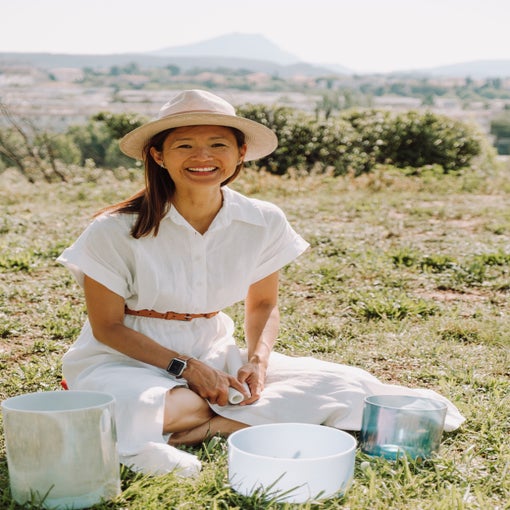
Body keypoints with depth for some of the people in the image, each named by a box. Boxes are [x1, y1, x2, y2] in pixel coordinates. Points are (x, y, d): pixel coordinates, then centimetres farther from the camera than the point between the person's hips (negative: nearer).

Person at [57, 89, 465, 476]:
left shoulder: (263, 223, -6)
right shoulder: (117, 231, -17)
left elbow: (263, 304, 8)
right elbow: (107, 327, -10)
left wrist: (257, 360, -12)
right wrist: (186, 367, -19)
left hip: (212, 355, 4)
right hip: (127, 359, -4)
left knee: (344, 386, -11)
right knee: (136, 406, -41)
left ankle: (202, 428, -16)